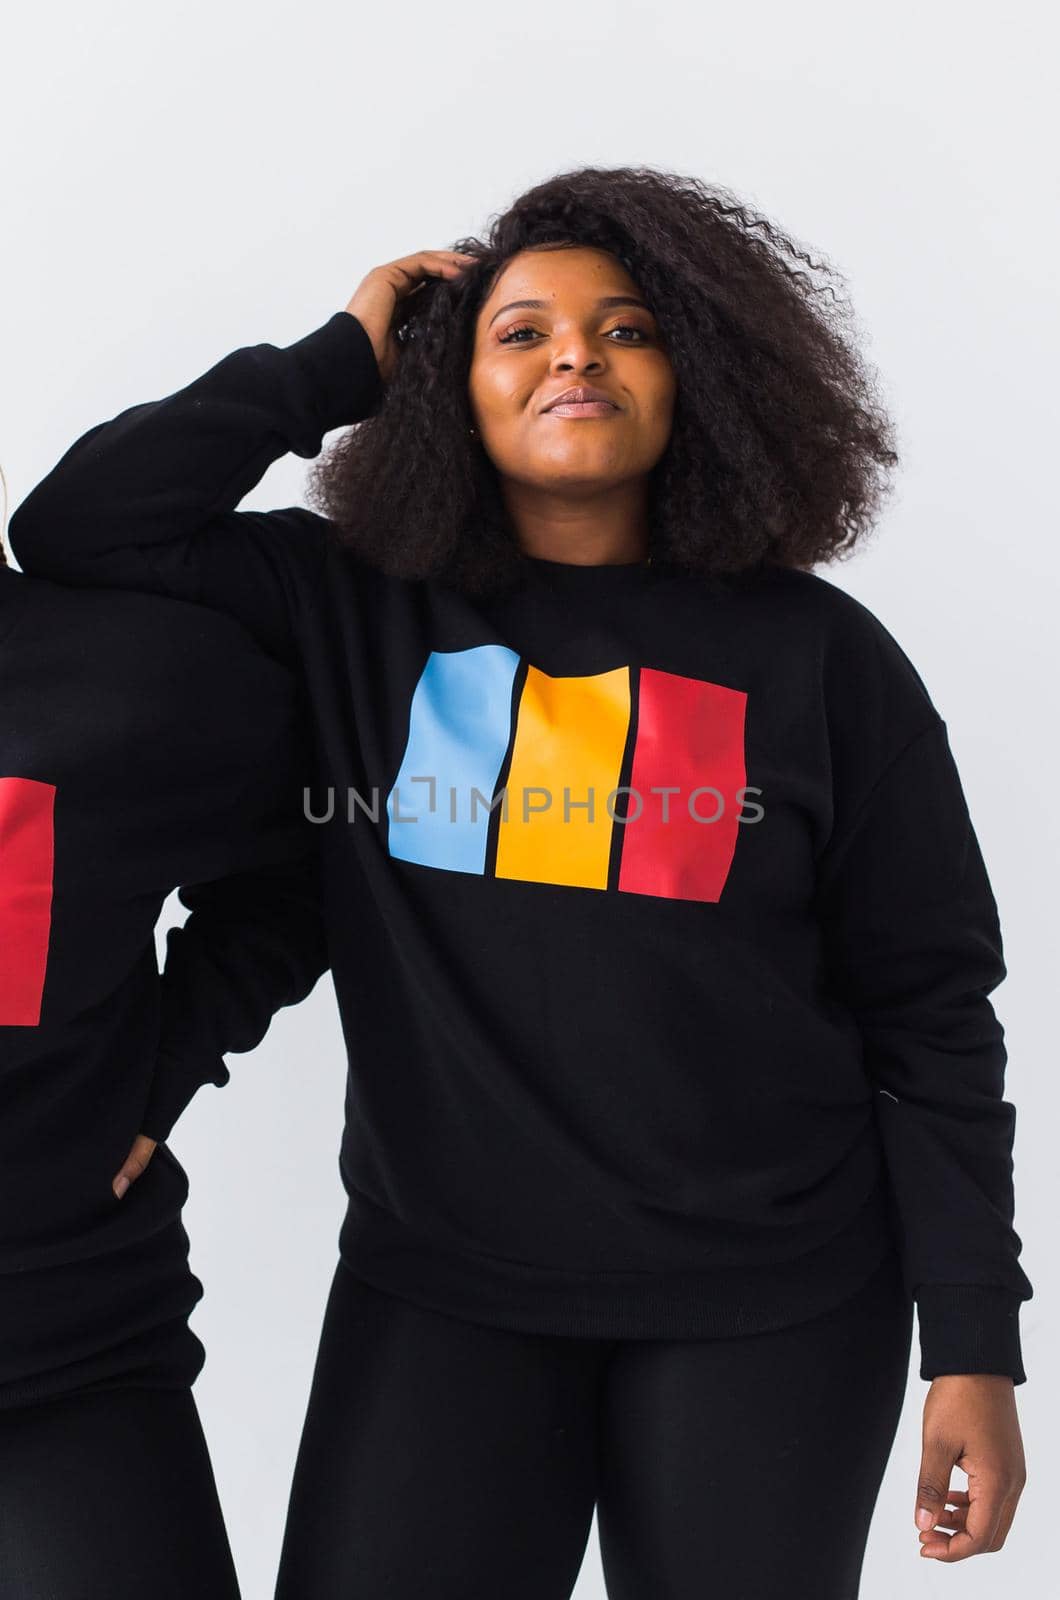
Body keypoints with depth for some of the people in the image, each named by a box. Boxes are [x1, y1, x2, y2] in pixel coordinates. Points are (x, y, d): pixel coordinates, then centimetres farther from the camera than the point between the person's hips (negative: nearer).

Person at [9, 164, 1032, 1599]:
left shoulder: (818, 655, -2)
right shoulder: (353, 610, 1)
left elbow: (930, 1010, -1)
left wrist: (974, 1341, -3)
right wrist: (342, 362, -3)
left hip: (770, 1311, 0)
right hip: (443, 1289, 1)